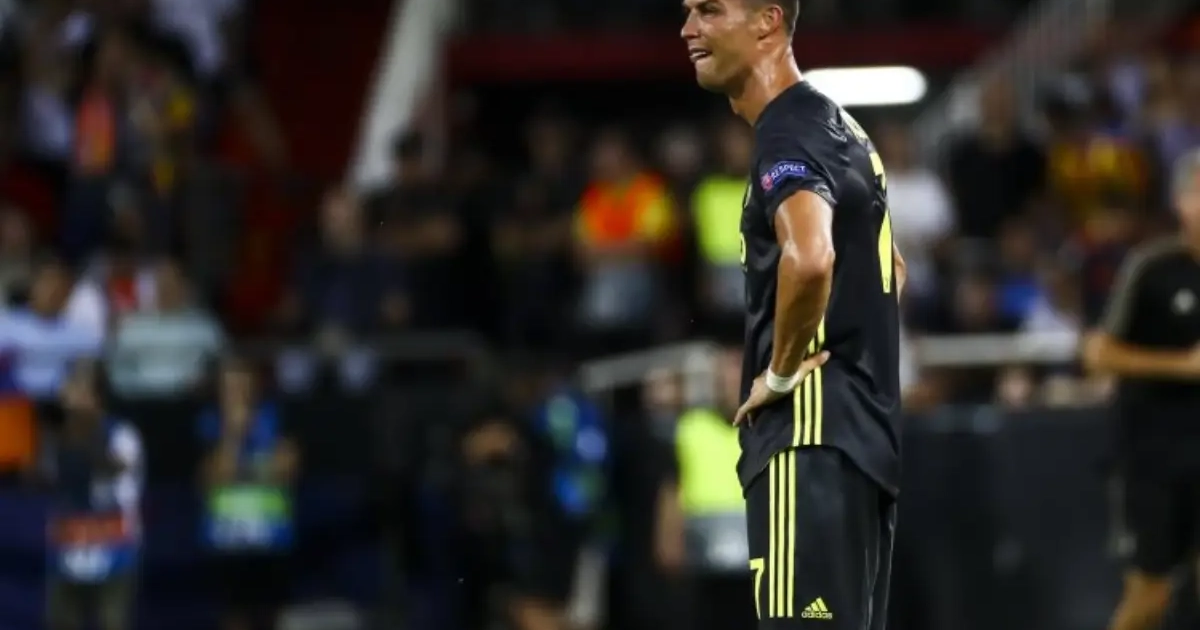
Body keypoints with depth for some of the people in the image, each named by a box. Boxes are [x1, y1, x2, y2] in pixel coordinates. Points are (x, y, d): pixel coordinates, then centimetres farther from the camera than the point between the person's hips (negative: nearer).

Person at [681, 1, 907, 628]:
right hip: (863, 430, 10)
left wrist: (780, 373, -19)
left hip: (811, 439, -10)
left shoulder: (788, 135, -13)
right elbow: (888, 269, 33)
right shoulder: (836, 126, 19)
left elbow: (809, 258, -33)